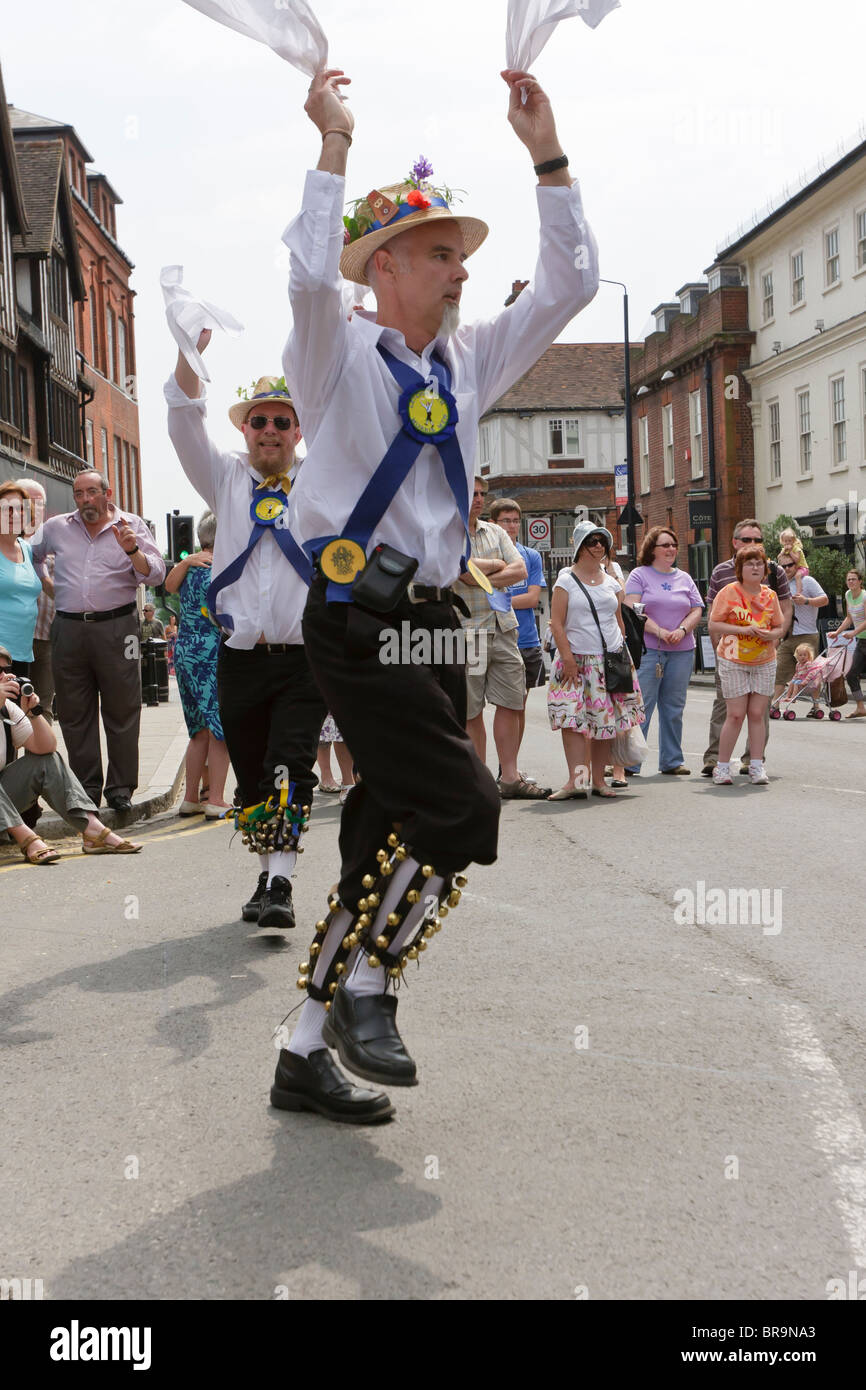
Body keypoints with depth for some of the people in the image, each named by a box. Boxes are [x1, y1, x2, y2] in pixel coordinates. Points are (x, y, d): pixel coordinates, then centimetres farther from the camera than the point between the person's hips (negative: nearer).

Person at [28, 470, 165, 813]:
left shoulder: (131, 526, 5)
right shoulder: (56, 528, 12)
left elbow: (156, 575, -3)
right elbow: (27, 557, 28)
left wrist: (132, 550, -19)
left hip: (116, 627, -2)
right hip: (69, 629, 3)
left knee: (121, 711, 0)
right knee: (74, 714, 5)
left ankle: (121, 788, 8)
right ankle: (85, 790, 13)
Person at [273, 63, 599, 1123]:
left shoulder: (467, 361, 16)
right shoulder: (339, 356, -2)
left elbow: (568, 286, 16)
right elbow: (311, 276, -24)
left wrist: (548, 155, 8)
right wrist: (334, 144, -17)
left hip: (433, 625, 7)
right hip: (358, 623, -7)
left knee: (390, 836, 6)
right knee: (462, 806, -18)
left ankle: (308, 1052, 16)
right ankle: (365, 990, 2)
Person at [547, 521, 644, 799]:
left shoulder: (611, 582, 13)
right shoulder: (566, 580, 1)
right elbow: (556, 623, -5)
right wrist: (567, 657, -12)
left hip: (610, 659, 4)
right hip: (576, 659, -4)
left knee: (605, 719, 2)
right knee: (572, 718, -14)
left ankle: (598, 779, 9)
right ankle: (576, 779, -18)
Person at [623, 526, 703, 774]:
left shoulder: (684, 579, 15)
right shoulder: (639, 575, 2)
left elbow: (697, 611, 11)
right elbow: (633, 610, -8)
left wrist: (681, 630, -8)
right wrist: (660, 632, -16)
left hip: (682, 652, 4)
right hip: (646, 649, -4)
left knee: (674, 708, 8)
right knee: (640, 705, -7)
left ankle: (672, 761, 15)